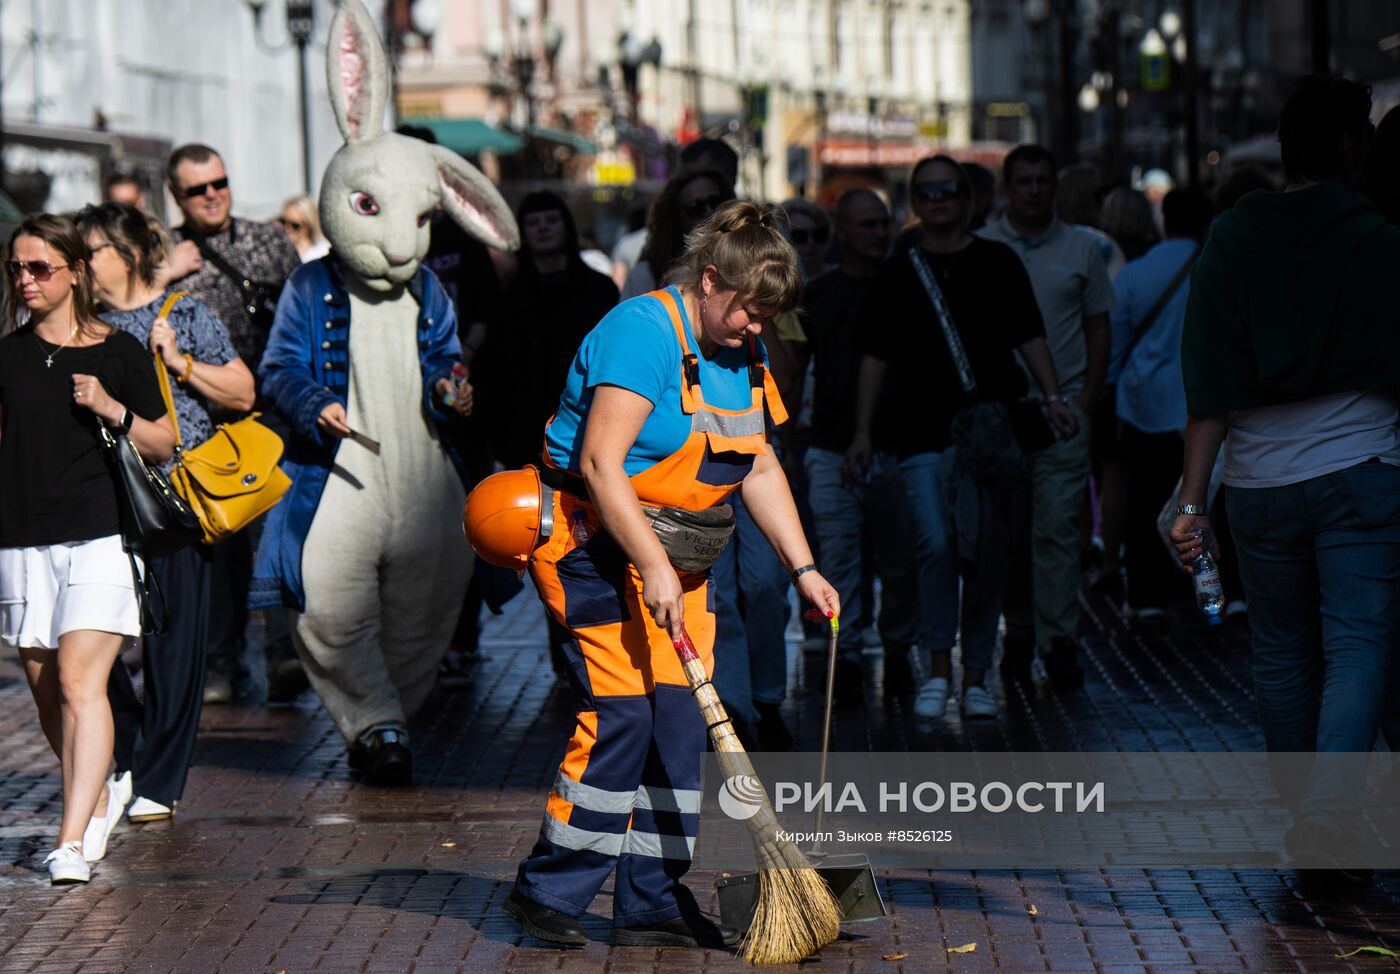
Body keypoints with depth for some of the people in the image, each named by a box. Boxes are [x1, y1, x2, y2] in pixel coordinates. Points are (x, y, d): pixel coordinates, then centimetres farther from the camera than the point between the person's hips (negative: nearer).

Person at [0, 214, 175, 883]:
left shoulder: (119, 352, 3)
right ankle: (98, 801, 32)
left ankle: (72, 840, -19)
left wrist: (111, 409, -9)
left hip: (101, 537, -3)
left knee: (80, 681, -16)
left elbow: (163, 444, 7)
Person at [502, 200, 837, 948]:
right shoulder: (643, 331, -18)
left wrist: (803, 568, 9)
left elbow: (759, 470, 17)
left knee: (681, 717, 3)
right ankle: (547, 891, -4)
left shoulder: (741, 355, 10)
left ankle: (652, 903, 9)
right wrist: (652, 568, -27)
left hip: (673, 551, 9)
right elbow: (601, 463, -25)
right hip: (598, 542, -9)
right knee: (623, 712, -15)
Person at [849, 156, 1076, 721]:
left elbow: (1029, 337, 10)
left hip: (993, 428, 1)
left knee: (986, 556, 2)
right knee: (936, 544, -16)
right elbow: (875, 357, 11)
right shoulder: (897, 274, 10)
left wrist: (1051, 396, -4)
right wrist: (863, 431, 5)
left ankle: (975, 676, 11)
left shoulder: (998, 263, 11)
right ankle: (938, 670, -5)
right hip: (923, 435, -1)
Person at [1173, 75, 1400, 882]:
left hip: (1260, 480, 3)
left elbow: (1209, 383, -3)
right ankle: (1333, 810, -19)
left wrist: (1193, 499, -2)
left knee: (1282, 654, 14)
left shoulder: (1232, 241, 1)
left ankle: (1299, 814, 26)